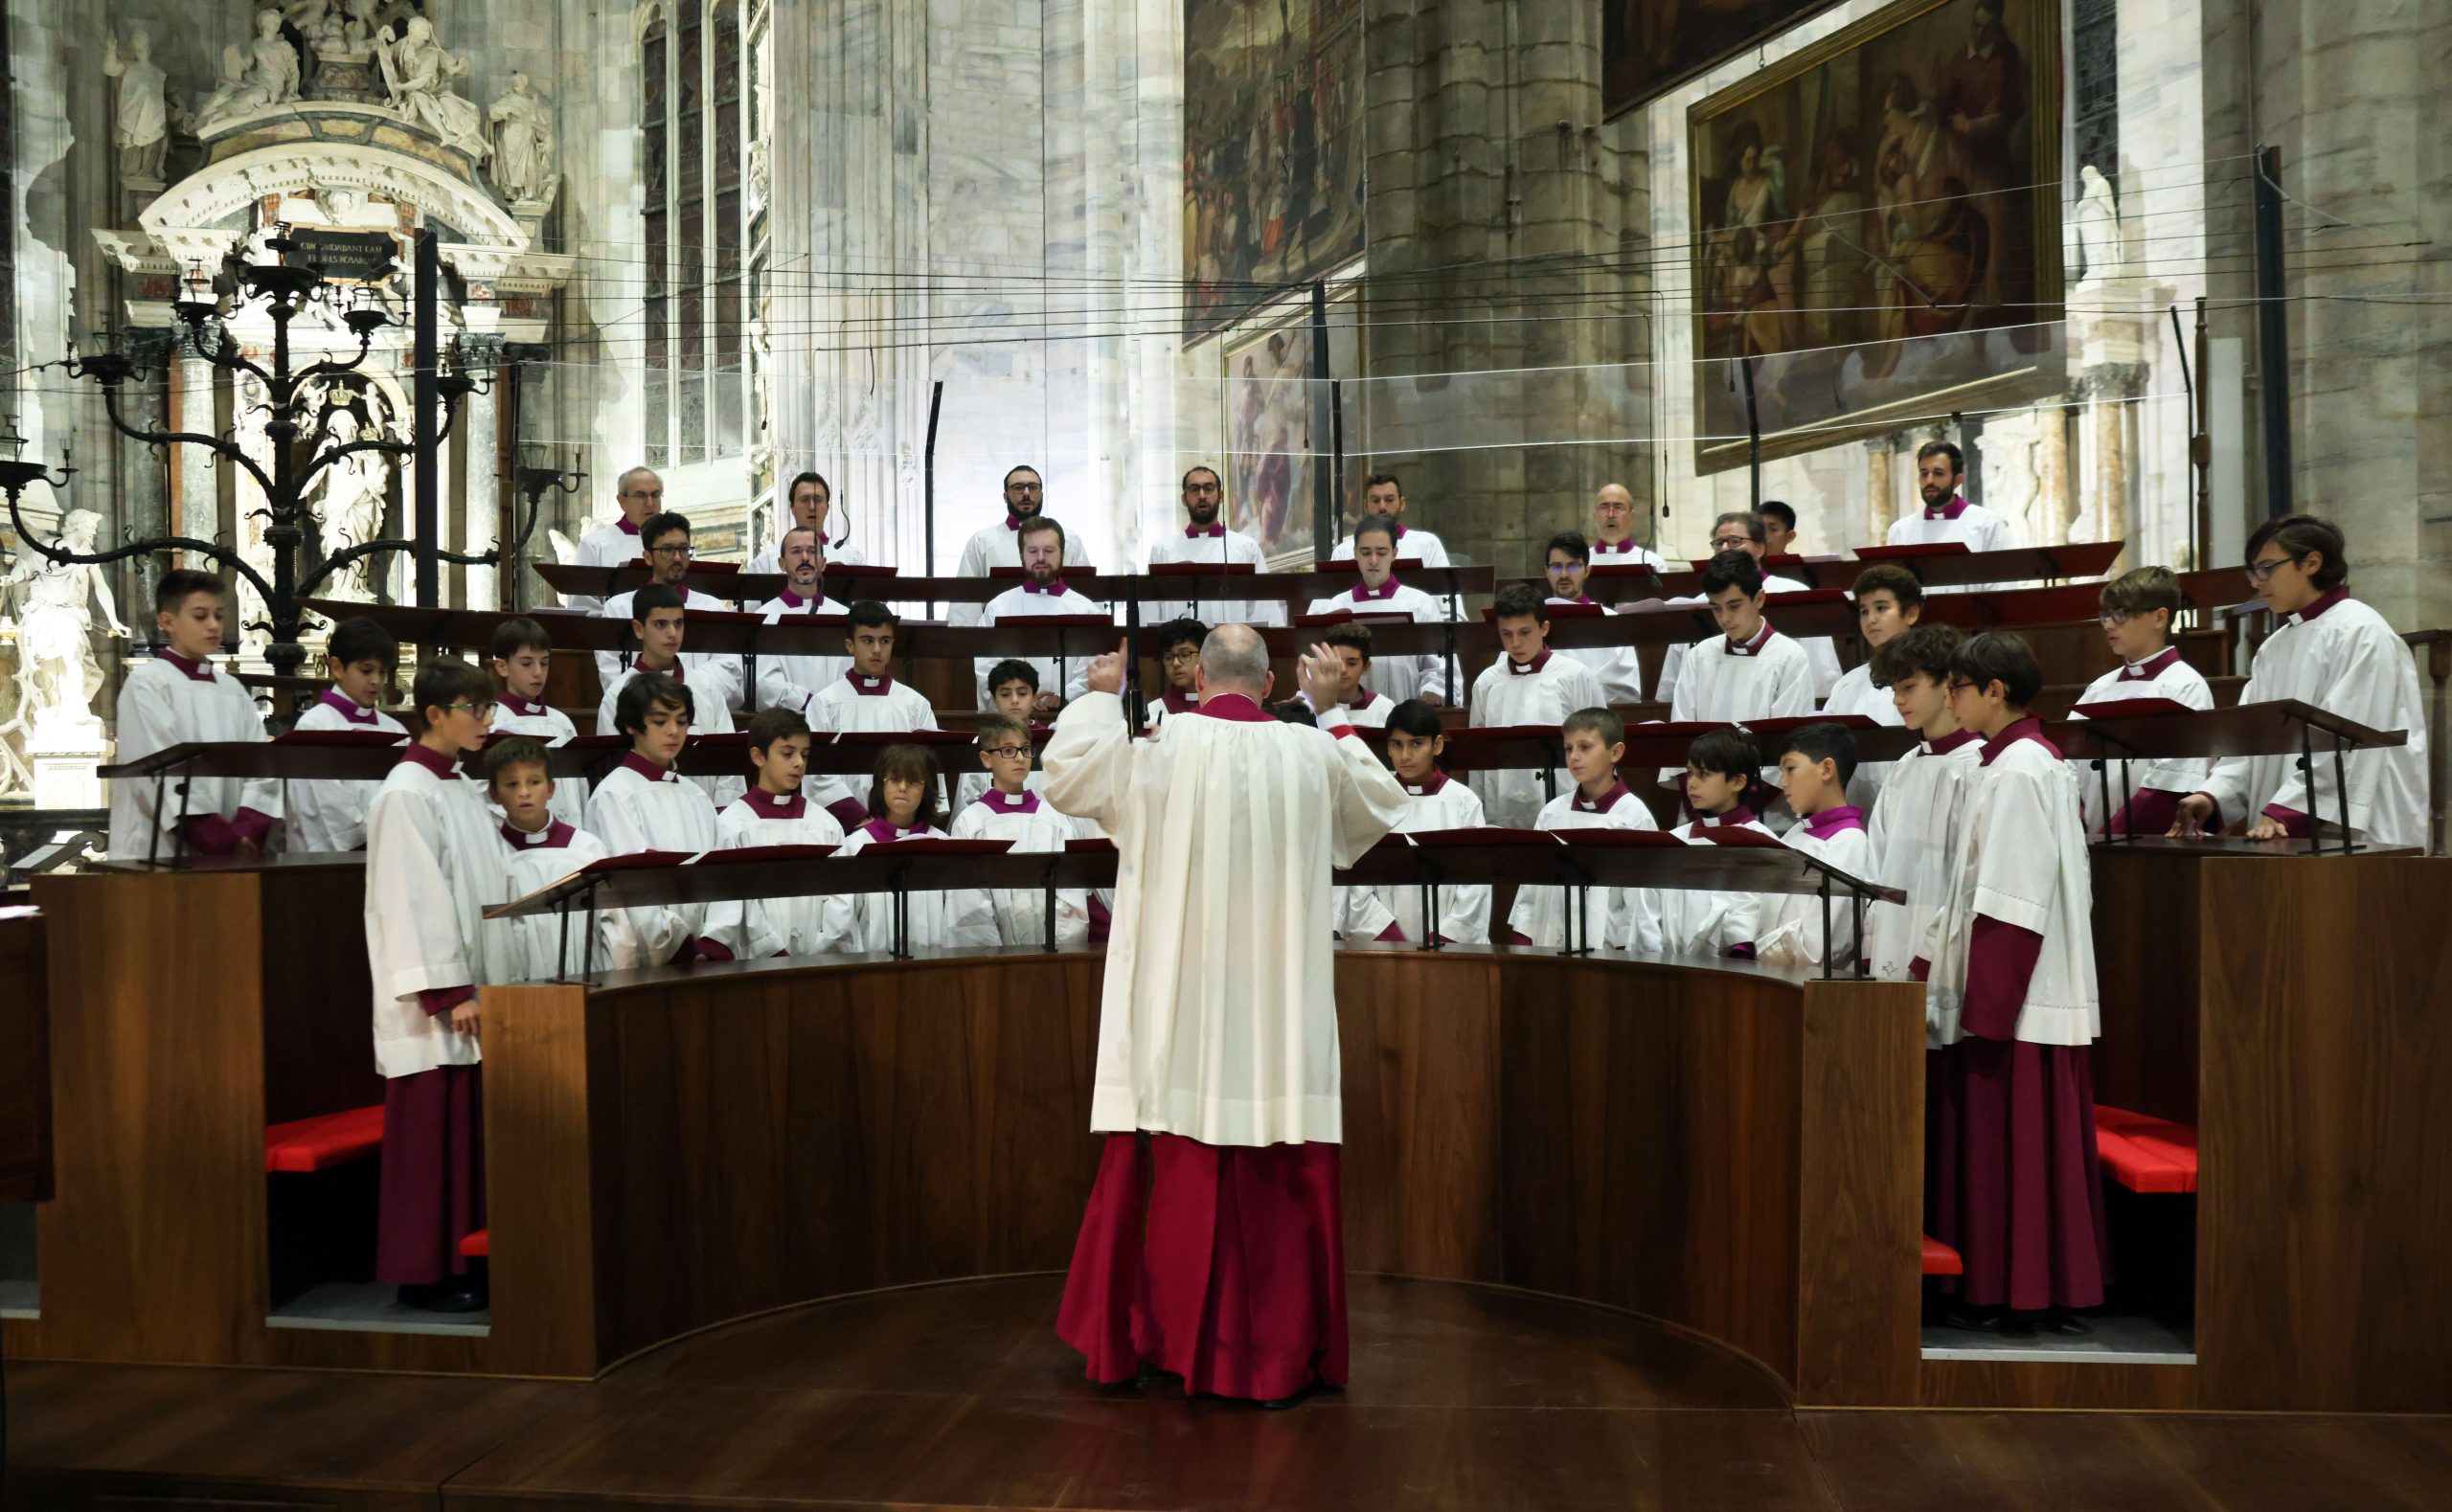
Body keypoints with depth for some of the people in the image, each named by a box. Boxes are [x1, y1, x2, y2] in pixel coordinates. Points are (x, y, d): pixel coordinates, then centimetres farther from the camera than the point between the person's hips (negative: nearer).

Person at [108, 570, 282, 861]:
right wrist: (223, 839, -17)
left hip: (233, 853, 5)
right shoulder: (146, 682, -1)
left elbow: (261, 768, 5)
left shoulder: (233, 690, 14)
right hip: (159, 852, -4)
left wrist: (246, 833, -12)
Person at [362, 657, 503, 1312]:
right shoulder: (406, 794, -12)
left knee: (468, 1129, 10)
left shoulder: (462, 790, 15)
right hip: (431, 1002, -8)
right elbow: (413, 899, -17)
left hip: (469, 991, 8)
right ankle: (423, 1273, 7)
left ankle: (456, 1263, 18)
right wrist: (448, 993, -20)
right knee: (430, 1132, -2)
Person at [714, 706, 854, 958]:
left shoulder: (826, 824, 8)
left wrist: (825, 952, -7)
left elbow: (839, 896, 4)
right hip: (759, 960, -3)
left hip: (822, 957, 3)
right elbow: (738, 901, -6)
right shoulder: (733, 824, -1)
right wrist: (779, 955, -11)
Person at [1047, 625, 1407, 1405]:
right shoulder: (1312, 753, -1)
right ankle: (1282, 1347, 13)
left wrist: (1100, 696, 16)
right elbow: (1384, 802, 19)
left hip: (1182, 1006, -1)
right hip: (1280, 1012, 1)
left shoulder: (1161, 747, -7)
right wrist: (1329, 714, 25)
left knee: (1186, 1162, 8)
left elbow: (1065, 776, 4)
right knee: (1279, 1168, 6)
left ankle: (1176, 1337, 18)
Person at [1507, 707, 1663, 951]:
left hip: (1610, 948, -4)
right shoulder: (1552, 812, 6)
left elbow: (1643, 895, -6)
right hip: (1550, 945, 4)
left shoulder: (1634, 817, -7)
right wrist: (1522, 940, 5)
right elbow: (1531, 879, 9)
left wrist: (1630, 949, -9)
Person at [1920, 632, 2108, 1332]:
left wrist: (1986, 1005, -20)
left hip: (2019, 999, -10)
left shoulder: (2018, 769, -15)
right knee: (1998, 1141, 13)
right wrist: (1930, 960, 16)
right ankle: (2003, 1288, 21)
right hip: (2015, 993, 10)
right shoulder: (2028, 761, 15)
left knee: (2014, 1144, -1)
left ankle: (2027, 1297, 8)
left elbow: (2014, 901, -21)